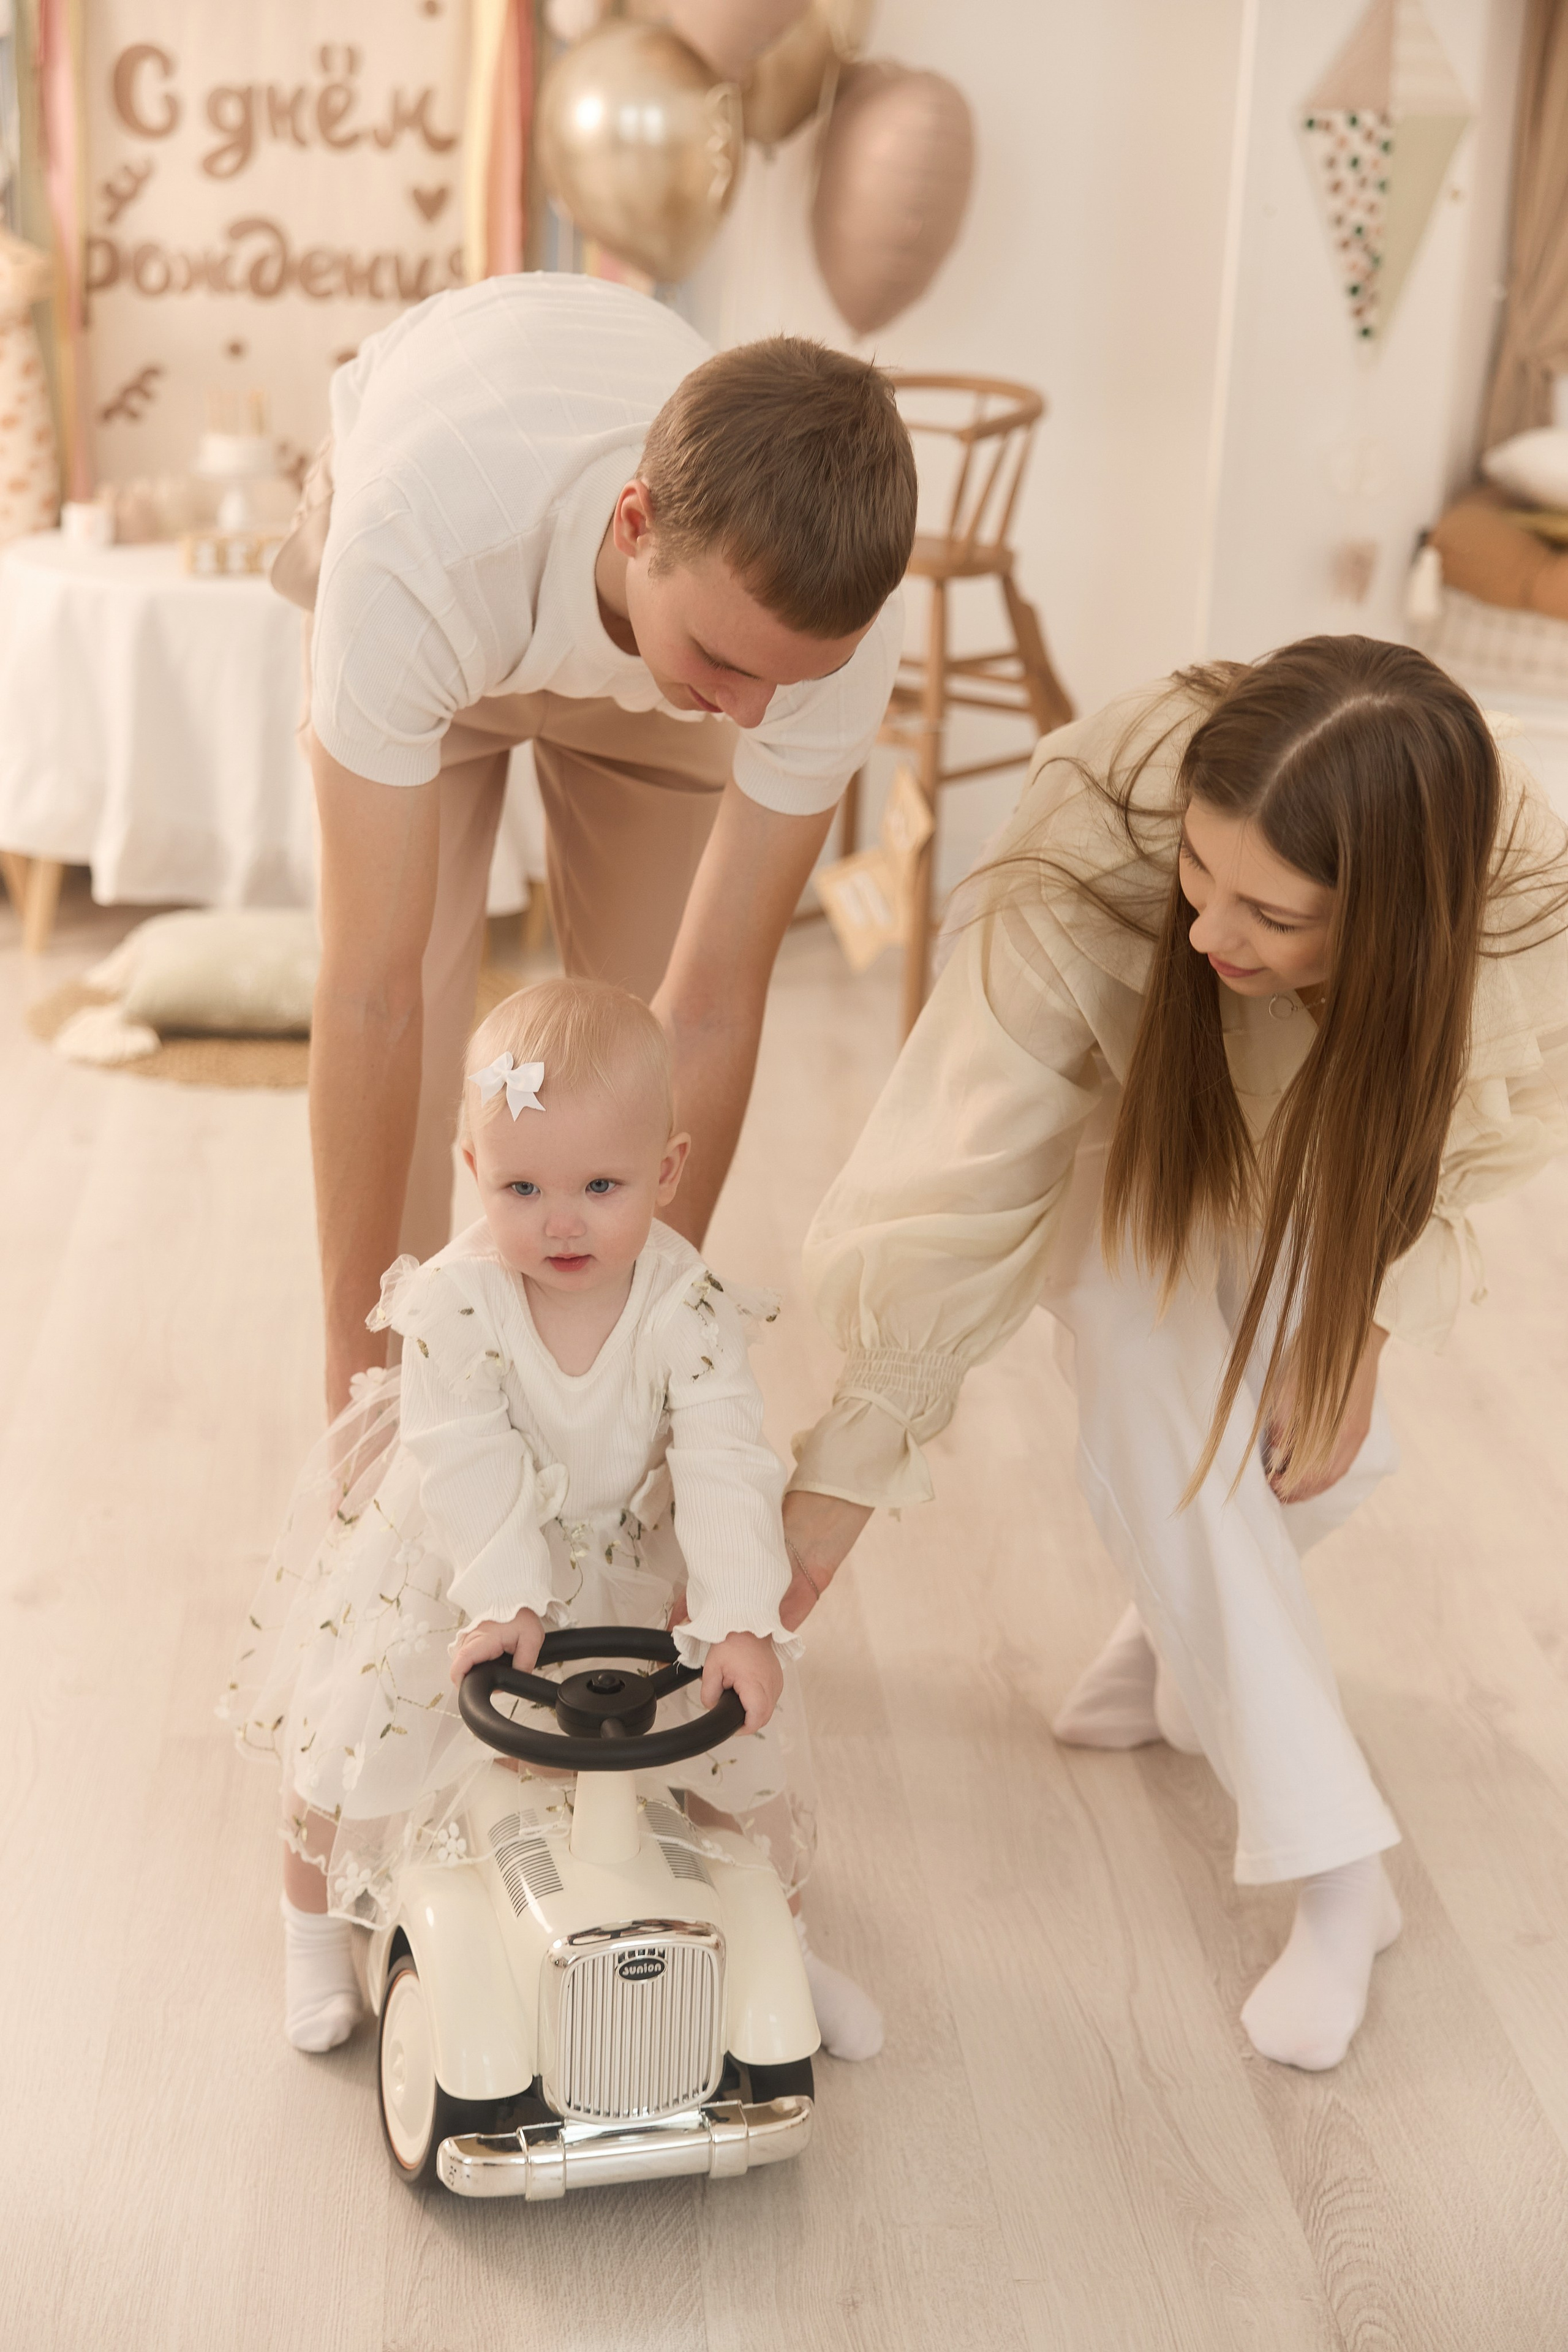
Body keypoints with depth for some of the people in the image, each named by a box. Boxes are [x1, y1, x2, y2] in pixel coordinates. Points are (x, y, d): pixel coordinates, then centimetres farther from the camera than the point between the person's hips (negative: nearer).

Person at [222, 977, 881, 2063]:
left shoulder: (689, 1309, -25)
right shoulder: (457, 1300, -27)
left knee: (743, 1730, -1)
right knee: (353, 1730, 1)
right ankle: (317, 1927, 32)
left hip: (633, 1561, 1)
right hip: (447, 1561, -1)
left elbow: (724, 1464, -29)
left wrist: (740, 1619, -39)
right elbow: (464, 1463, -26)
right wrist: (505, 1597, -36)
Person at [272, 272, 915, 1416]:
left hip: (652, 621, 2)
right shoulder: (412, 549, -49)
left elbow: (713, 1009, -32)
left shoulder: (838, 614, -40)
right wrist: (359, 1355, -36)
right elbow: (370, 996, -44)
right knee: (417, 1012, -13)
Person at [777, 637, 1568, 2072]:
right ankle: (1337, 1872, -14)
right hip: (1126, 1134, -2)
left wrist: (1365, 1319, -21)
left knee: (1320, 1447, -19)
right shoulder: (1098, 862, -41)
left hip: (1319, 1170, 2)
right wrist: (850, 1467, -32)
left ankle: (1190, 1631, 17)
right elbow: (963, 1190, -35)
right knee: (1161, 1405, -25)